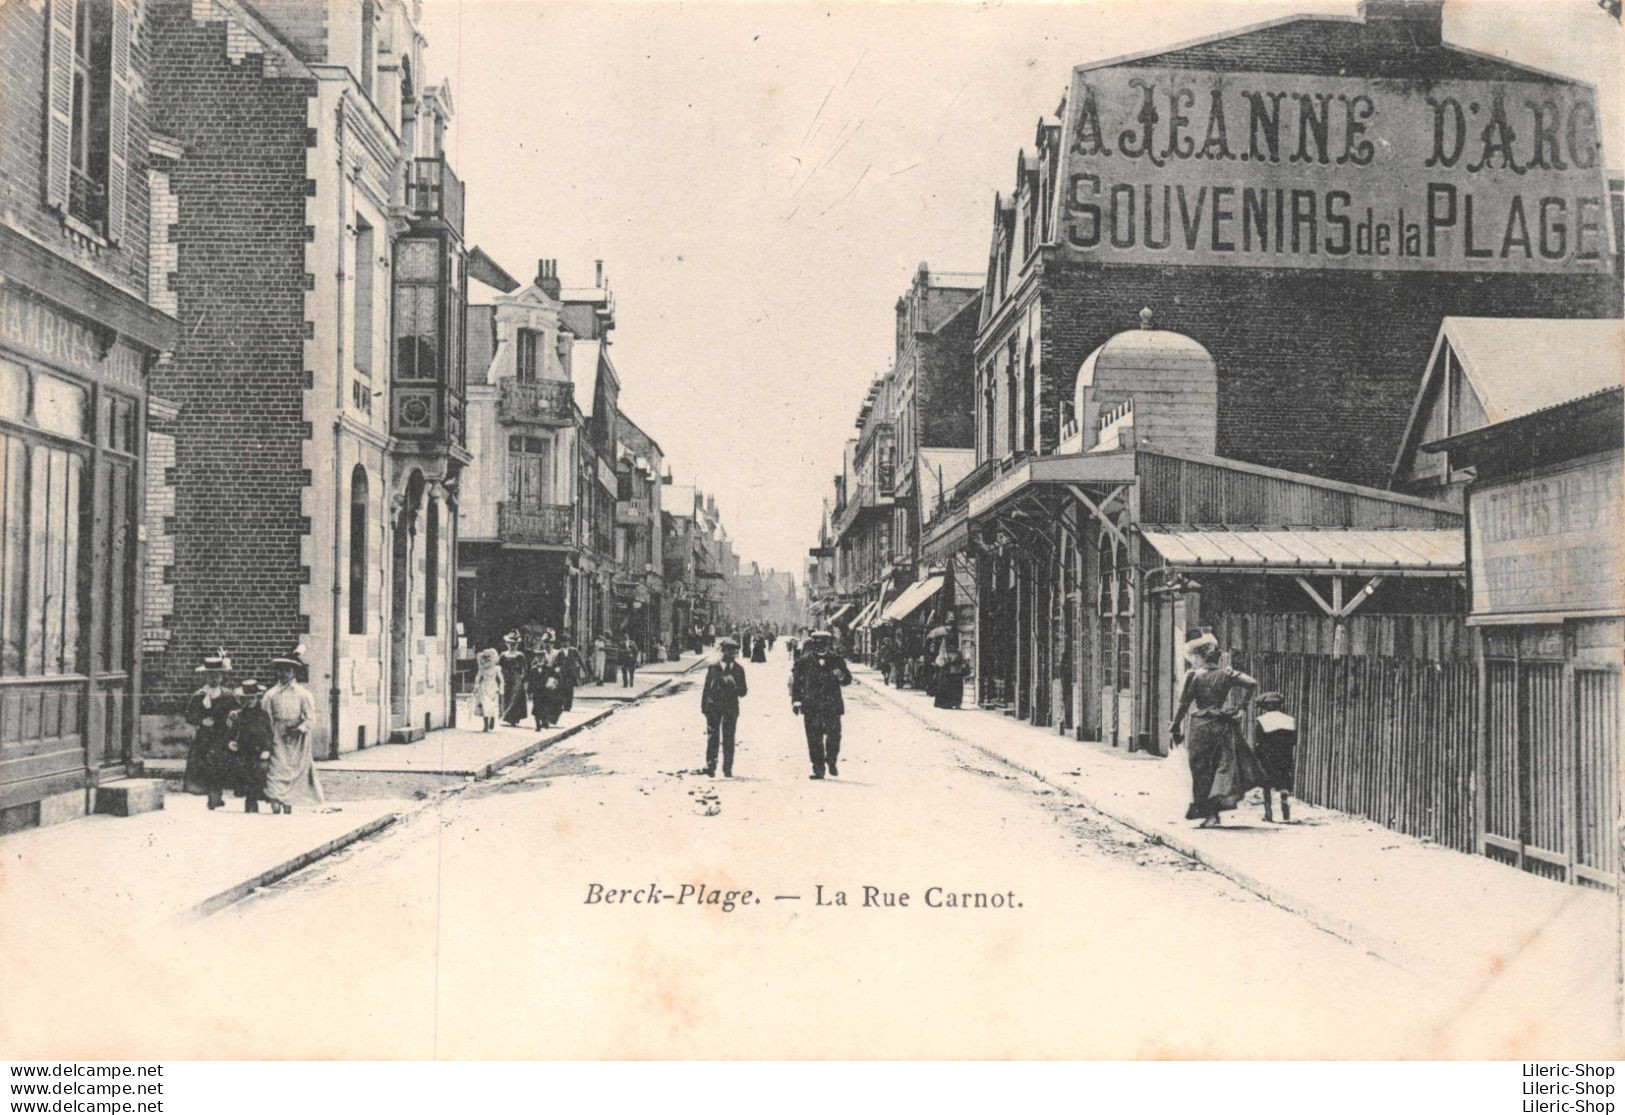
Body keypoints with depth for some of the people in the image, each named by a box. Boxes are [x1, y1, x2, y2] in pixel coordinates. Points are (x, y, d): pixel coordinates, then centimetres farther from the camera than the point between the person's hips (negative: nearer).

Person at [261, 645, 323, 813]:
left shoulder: (303, 694, 0)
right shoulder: (271, 694, 3)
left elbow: (310, 716, -1)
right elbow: (265, 716, 2)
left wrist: (300, 728, -16)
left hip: (297, 738, 0)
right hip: (277, 738, 0)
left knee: (293, 768, 4)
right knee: (276, 767, -10)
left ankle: (288, 806, 13)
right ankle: (275, 804, -14)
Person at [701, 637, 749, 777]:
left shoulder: (739, 669, 6)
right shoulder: (714, 667, 3)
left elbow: (743, 692, 5)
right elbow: (707, 687, 6)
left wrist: (734, 686, -15)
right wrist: (704, 706, 3)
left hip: (731, 707, 1)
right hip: (714, 706, -1)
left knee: (728, 739, 1)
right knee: (712, 737, -3)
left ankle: (727, 768, 5)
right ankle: (710, 766, 1)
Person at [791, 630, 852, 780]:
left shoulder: (837, 660, 6)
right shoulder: (804, 661, 4)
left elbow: (848, 680, 9)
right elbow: (795, 681, 10)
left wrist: (841, 675, -14)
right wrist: (796, 700, 4)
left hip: (832, 705, 0)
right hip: (811, 707, 0)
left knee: (834, 736, -3)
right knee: (814, 738, -2)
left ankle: (831, 762, 21)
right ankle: (818, 768, 6)